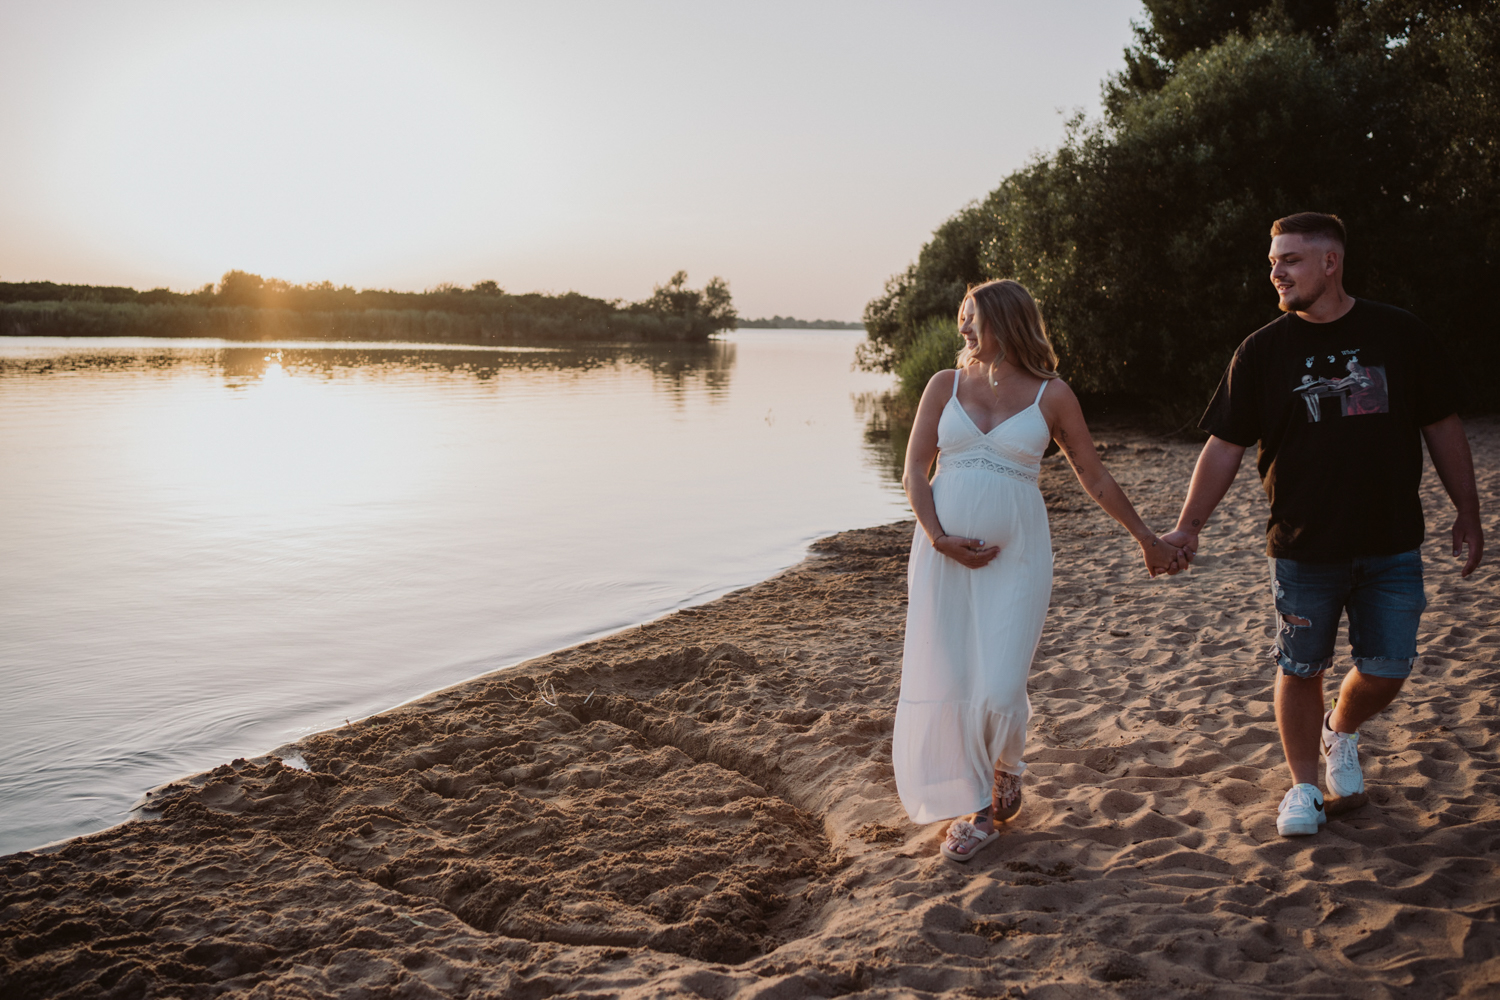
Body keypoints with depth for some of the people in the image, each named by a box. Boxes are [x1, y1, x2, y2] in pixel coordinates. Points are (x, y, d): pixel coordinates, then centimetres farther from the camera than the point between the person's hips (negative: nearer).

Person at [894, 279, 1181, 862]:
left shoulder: (1051, 394, 2)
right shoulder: (945, 385, 7)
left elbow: (1094, 476, 11)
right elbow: (914, 471, 4)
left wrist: (1147, 539, 16)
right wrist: (940, 538, -10)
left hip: (1015, 556, -2)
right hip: (942, 551, 2)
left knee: (999, 689, -8)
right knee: (944, 686, 0)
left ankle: (1005, 772, 25)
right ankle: (976, 807, 17)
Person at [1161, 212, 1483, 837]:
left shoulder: (1399, 334, 0)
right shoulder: (1262, 351, -1)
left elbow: (1442, 428, 8)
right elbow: (1225, 446, -1)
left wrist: (1467, 515, 9)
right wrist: (1188, 526, -6)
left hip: (1392, 547, 1)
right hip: (1303, 547, -1)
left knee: (1387, 670, 5)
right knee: (1300, 670, 5)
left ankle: (1341, 734, 37)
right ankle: (1304, 786, 25)